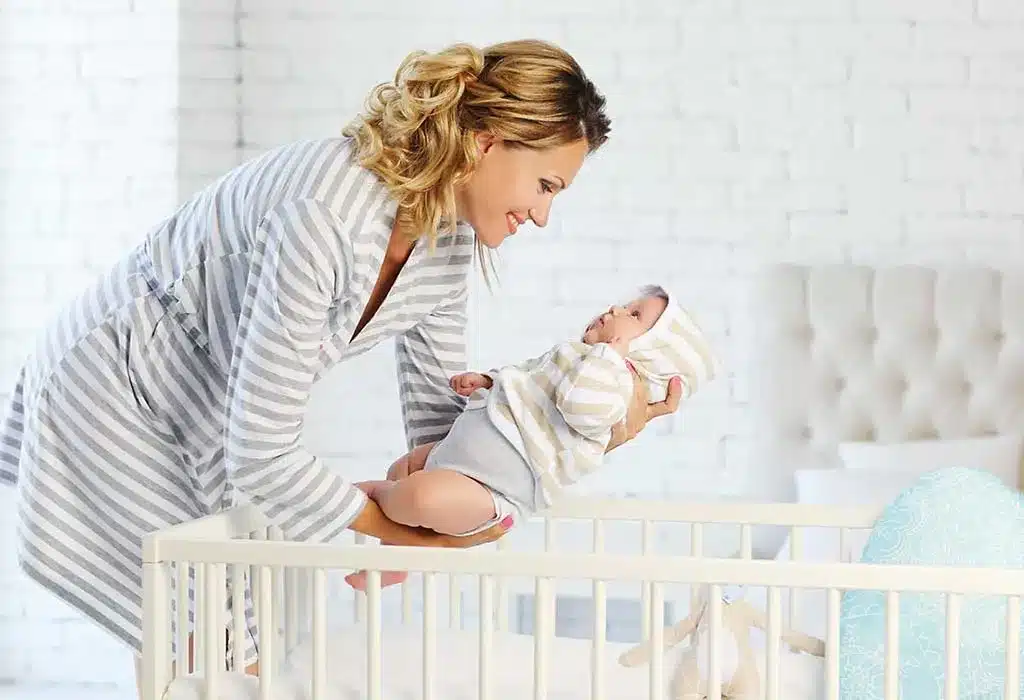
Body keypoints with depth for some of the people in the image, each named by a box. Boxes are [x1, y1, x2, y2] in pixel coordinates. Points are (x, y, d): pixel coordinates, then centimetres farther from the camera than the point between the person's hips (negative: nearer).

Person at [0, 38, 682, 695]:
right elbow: (263, 453, -33)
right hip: (116, 389, -8)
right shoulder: (327, 215, -36)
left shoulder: (448, 241, -8)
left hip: (205, 416, 8)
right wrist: (407, 537, -21)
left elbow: (441, 422, -1)